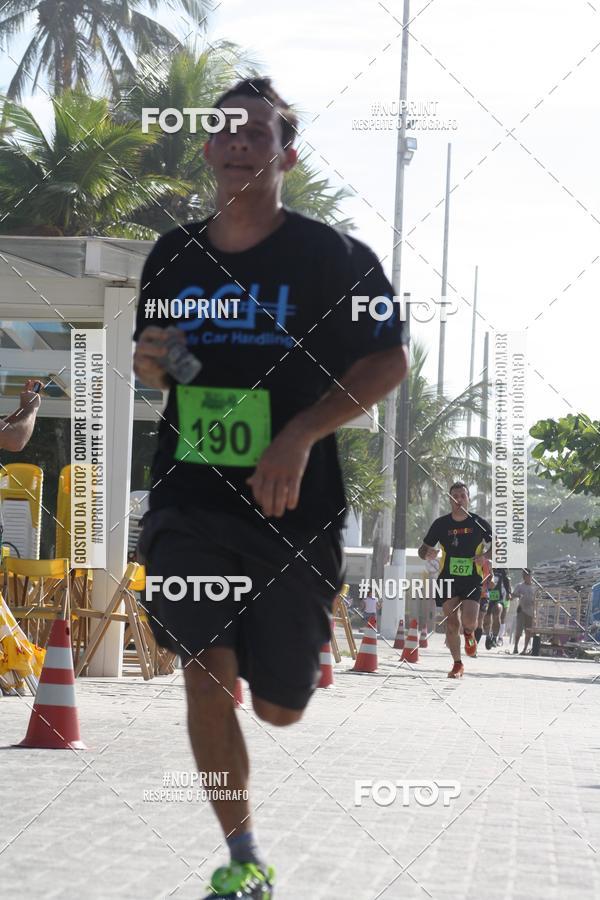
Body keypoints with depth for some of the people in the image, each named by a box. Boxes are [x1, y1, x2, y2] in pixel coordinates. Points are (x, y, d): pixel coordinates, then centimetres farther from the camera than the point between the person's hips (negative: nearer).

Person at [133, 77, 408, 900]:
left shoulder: (332, 256, -4)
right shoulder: (173, 256, 8)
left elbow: (389, 361, -6)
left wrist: (301, 435, -18)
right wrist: (149, 363, -5)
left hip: (293, 504, -2)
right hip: (189, 500, 2)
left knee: (279, 707, 7)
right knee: (206, 677, -12)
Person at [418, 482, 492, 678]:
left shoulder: (478, 523, -1)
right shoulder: (441, 524, 1)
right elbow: (423, 549, 9)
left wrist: (485, 556, -10)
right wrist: (427, 554, -15)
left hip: (472, 580, -1)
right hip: (448, 580, 1)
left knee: (469, 621, -16)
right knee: (452, 623, -5)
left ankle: (468, 633, 22)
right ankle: (457, 664, 9)